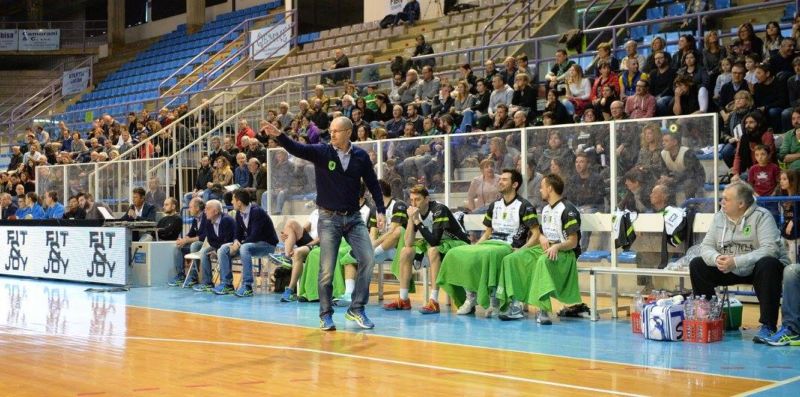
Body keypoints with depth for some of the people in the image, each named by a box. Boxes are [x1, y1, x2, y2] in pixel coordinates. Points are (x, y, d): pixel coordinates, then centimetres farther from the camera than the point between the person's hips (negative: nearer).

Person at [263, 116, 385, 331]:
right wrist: (279, 135, -38)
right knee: (327, 269, -2)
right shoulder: (321, 152, -5)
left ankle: (356, 309, 5)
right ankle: (326, 314, 12)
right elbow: (297, 149, -20)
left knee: (367, 259, -9)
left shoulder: (361, 156, 1)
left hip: (353, 217, 2)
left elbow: (373, 184, 8)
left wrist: (380, 211, 1)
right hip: (329, 218, -2)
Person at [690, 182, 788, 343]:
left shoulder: (761, 216, -16)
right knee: (696, 265, -6)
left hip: (757, 269, -5)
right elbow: (706, 246, -1)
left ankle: (768, 326, -32)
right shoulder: (719, 217, 1)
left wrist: (736, 261, -36)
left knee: (768, 264, -37)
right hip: (731, 271, 6)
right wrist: (716, 258, -26)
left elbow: (770, 249, -28)